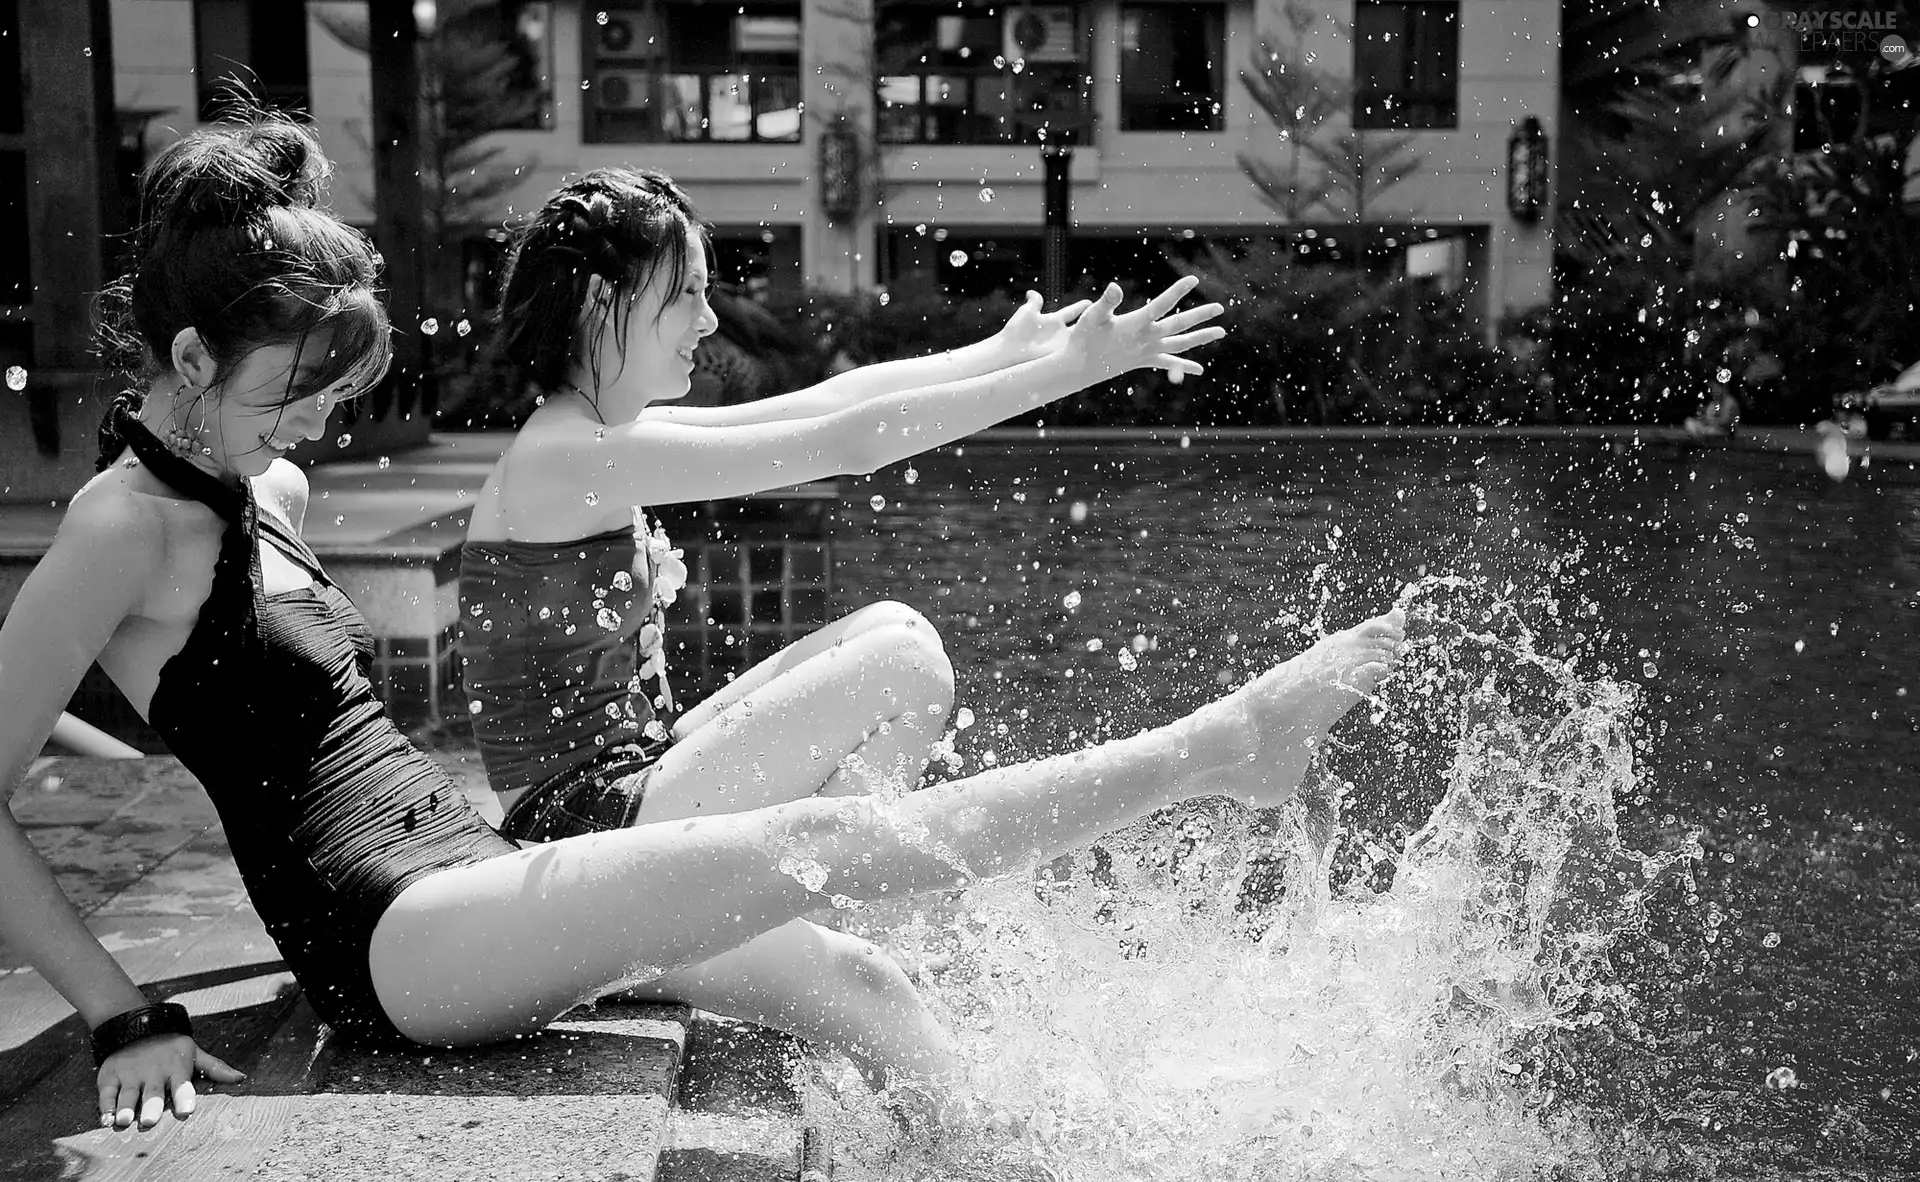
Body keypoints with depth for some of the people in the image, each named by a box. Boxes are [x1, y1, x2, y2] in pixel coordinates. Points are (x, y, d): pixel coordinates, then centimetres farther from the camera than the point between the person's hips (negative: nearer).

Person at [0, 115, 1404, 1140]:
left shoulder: (269, 490, 16)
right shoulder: (128, 525, -9)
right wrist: (125, 1018, -15)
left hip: (464, 884, 9)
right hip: (394, 948, -9)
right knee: (818, 845, -20)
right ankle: (1220, 743, -17)